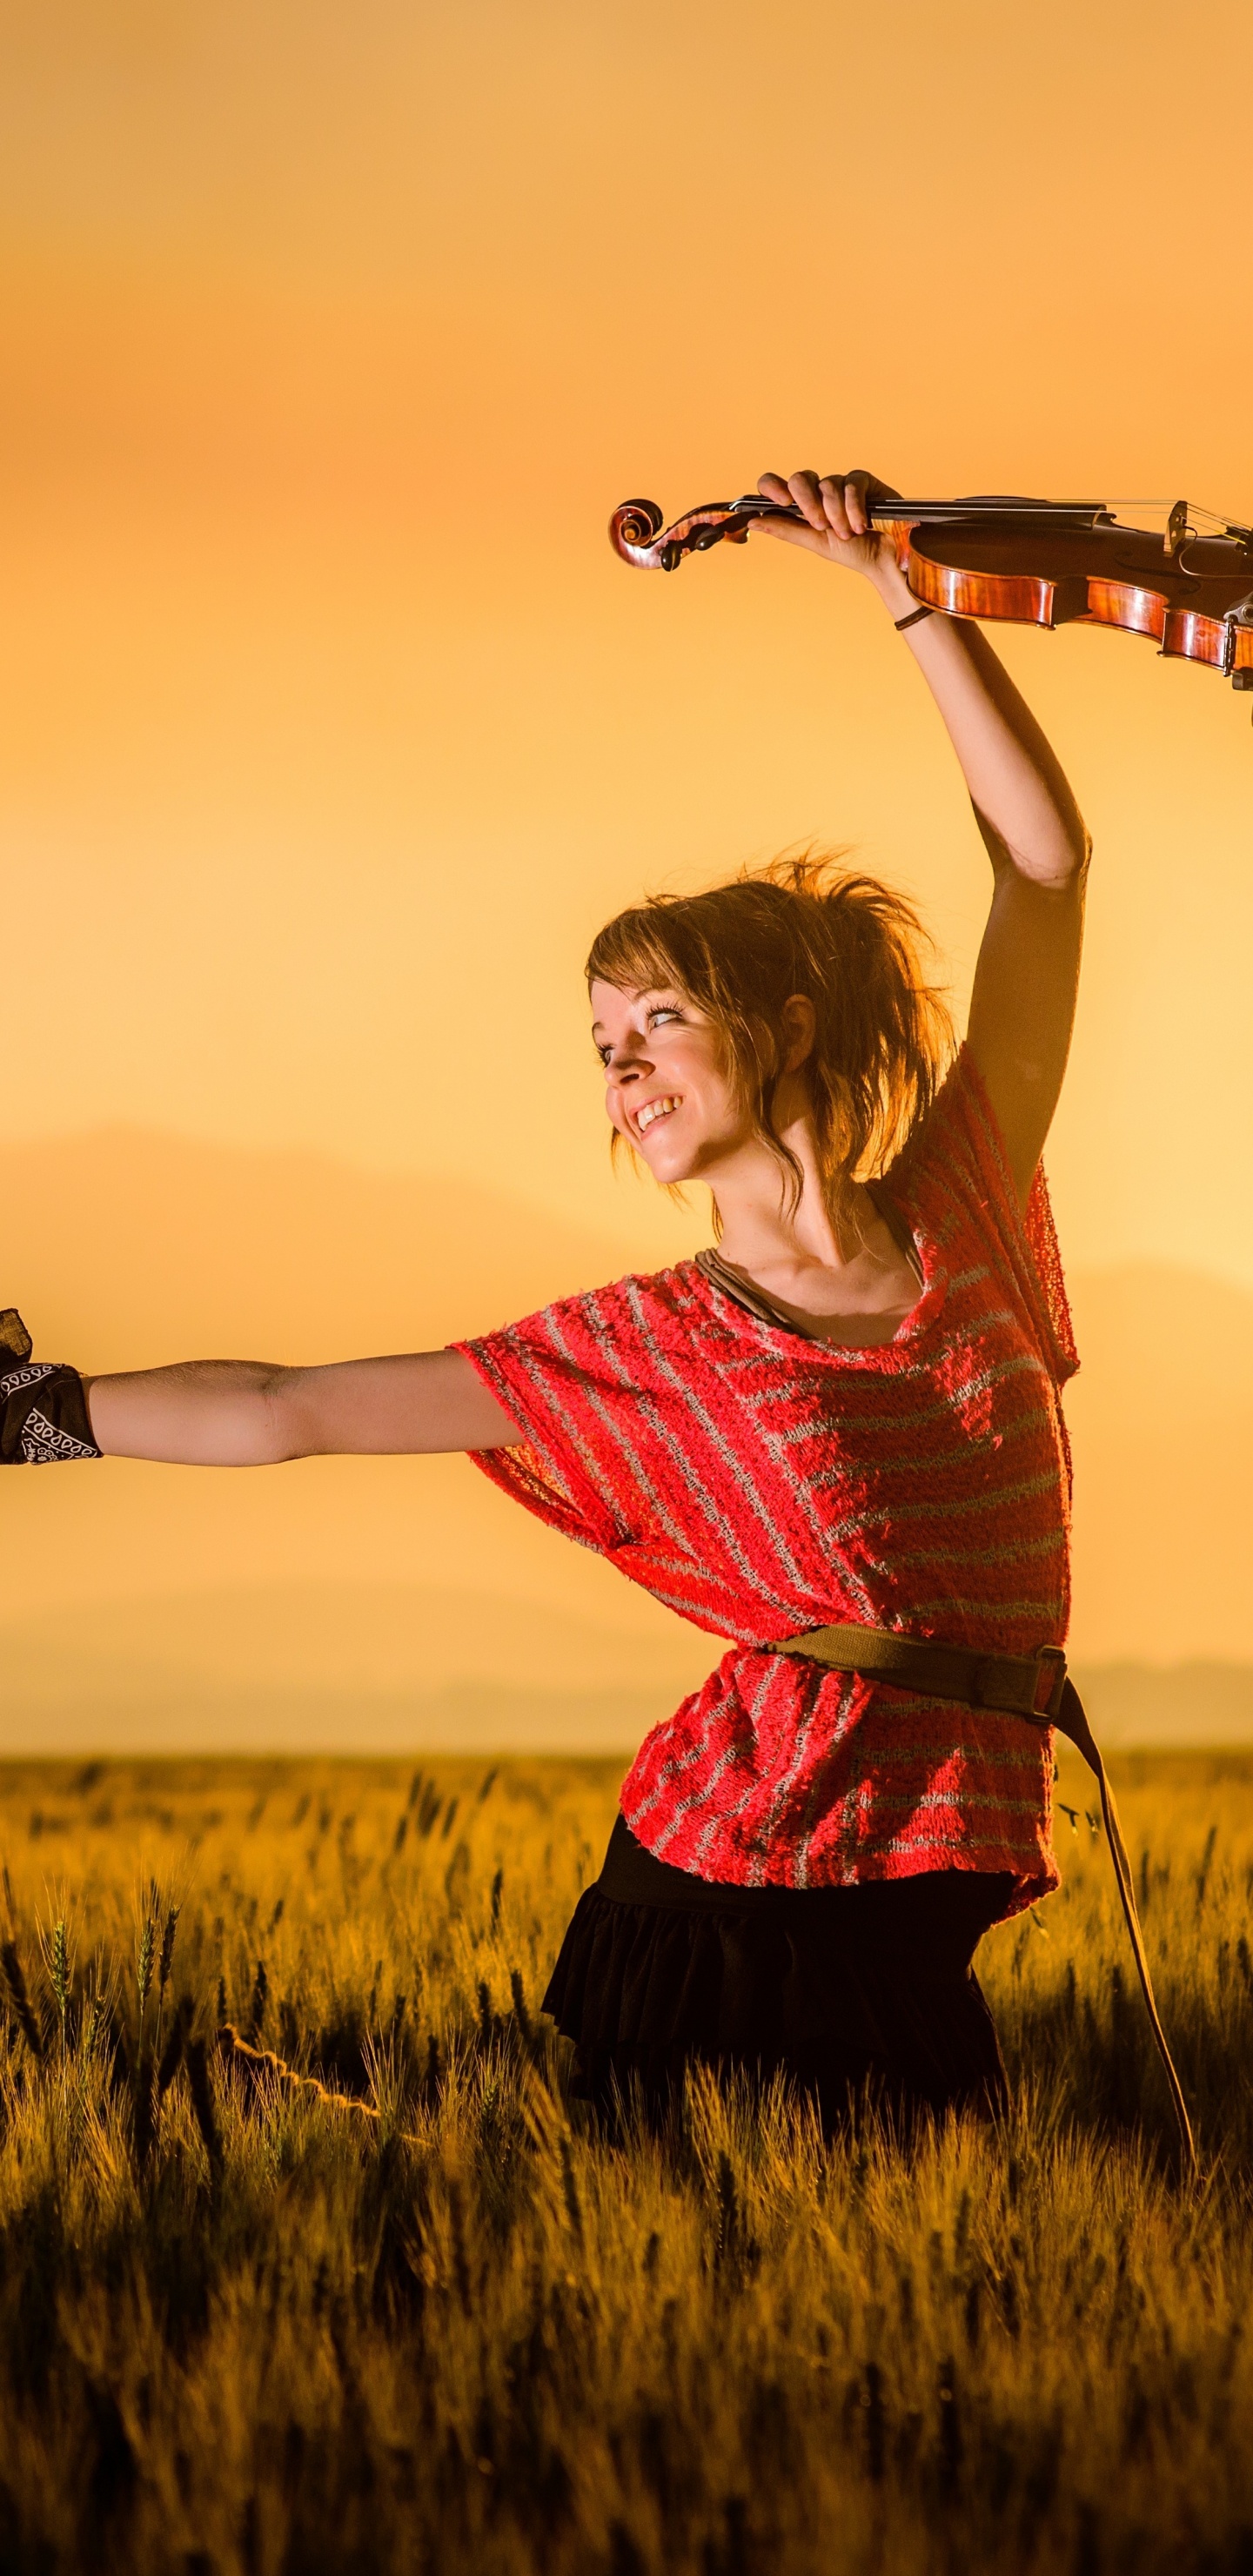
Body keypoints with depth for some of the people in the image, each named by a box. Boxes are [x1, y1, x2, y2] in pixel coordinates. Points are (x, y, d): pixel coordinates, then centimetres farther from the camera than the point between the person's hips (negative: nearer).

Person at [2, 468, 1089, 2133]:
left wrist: (906, 589, 5)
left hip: (922, 1933, 3)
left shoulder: (967, 1220, 6)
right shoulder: (649, 1350, 3)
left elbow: (1046, 857, 6)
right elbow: (283, 1412, 6)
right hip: (723, 1889, -3)